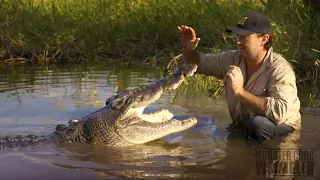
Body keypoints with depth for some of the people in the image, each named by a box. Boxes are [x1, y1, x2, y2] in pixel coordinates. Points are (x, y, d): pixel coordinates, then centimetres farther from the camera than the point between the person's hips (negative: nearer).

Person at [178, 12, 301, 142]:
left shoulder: (280, 70, -23)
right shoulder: (232, 59, -3)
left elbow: (279, 112, -39)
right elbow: (200, 62, 13)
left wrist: (240, 91, -38)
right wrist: (188, 50, -10)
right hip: (242, 127, 7)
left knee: (258, 123, -35)